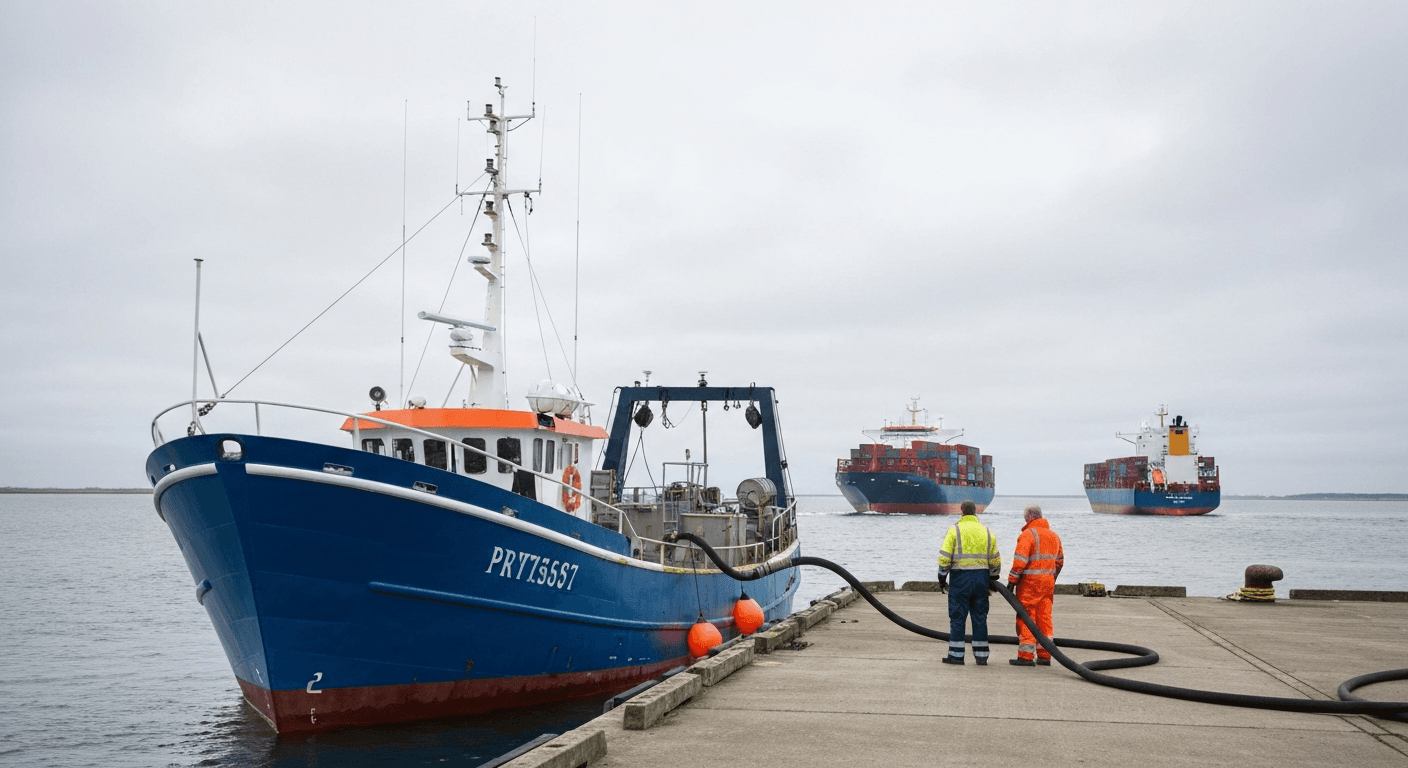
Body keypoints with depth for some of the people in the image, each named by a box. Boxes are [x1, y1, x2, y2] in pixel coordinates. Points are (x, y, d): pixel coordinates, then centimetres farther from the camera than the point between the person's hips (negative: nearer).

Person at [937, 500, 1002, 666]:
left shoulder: (954, 530, -4)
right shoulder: (986, 531, 8)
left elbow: (945, 557, -9)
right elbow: (995, 560, 11)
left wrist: (942, 578, 0)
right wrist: (993, 580, 21)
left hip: (960, 577, -4)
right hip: (982, 577, 4)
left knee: (957, 616, 2)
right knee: (980, 617, 9)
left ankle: (956, 655, 1)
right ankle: (981, 655, 10)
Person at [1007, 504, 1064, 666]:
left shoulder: (1028, 534, -11)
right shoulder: (1053, 535, 15)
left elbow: (1020, 560, -17)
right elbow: (1059, 560, 21)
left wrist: (1012, 580, -10)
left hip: (1030, 582, -7)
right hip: (1048, 581, 7)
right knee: (1044, 618, 10)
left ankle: (1026, 656, -4)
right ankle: (1044, 656, 12)